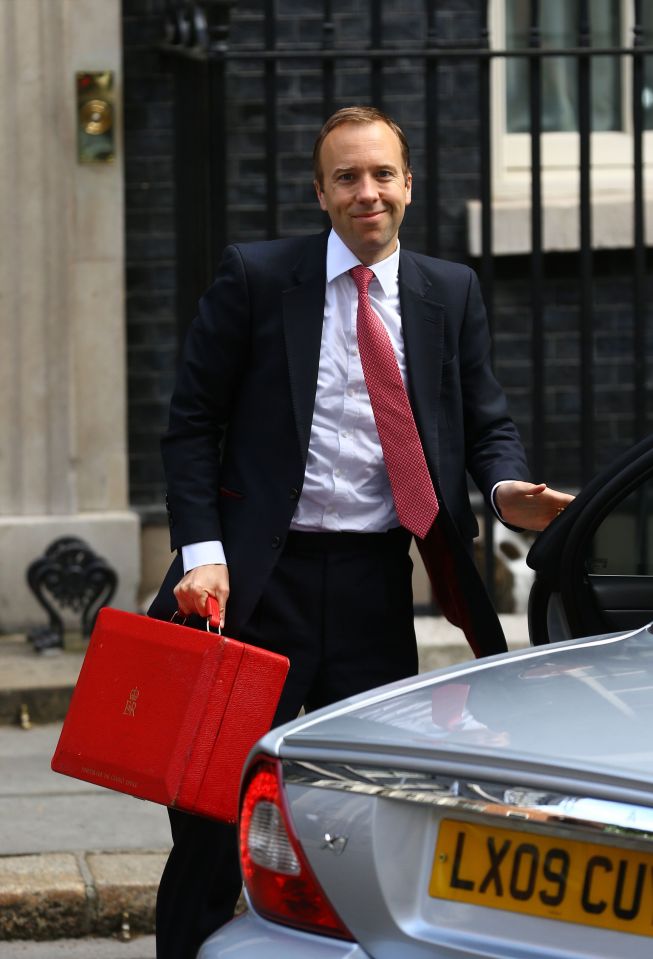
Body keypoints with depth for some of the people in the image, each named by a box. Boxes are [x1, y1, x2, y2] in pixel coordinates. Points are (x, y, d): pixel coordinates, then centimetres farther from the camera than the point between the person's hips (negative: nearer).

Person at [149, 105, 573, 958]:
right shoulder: (255, 277, 0)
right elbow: (192, 424, 0)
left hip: (374, 589, 3)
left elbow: (486, 421, 14)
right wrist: (202, 552, -12)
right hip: (261, 579, -3)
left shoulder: (451, 294, 9)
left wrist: (507, 487, -10)